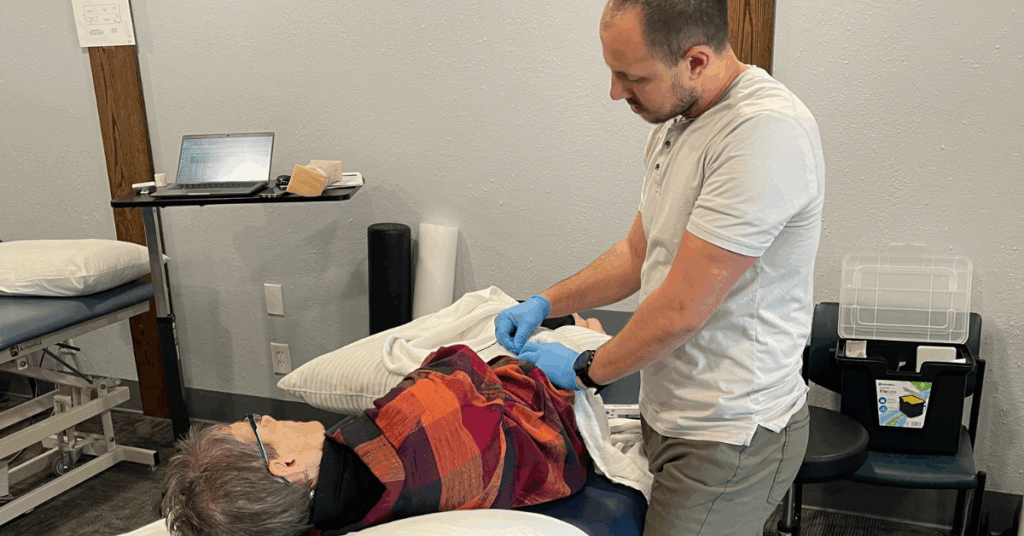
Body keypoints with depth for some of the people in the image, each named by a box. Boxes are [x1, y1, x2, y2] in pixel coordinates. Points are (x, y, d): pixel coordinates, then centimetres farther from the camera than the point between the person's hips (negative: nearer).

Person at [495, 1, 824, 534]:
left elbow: (682, 310, -25)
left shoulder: (766, 130, -25)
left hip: (728, 440, -8)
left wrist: (586, 369, -9)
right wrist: (545, 304, 8)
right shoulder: (673, 122, 6)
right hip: (669, 413, 8)